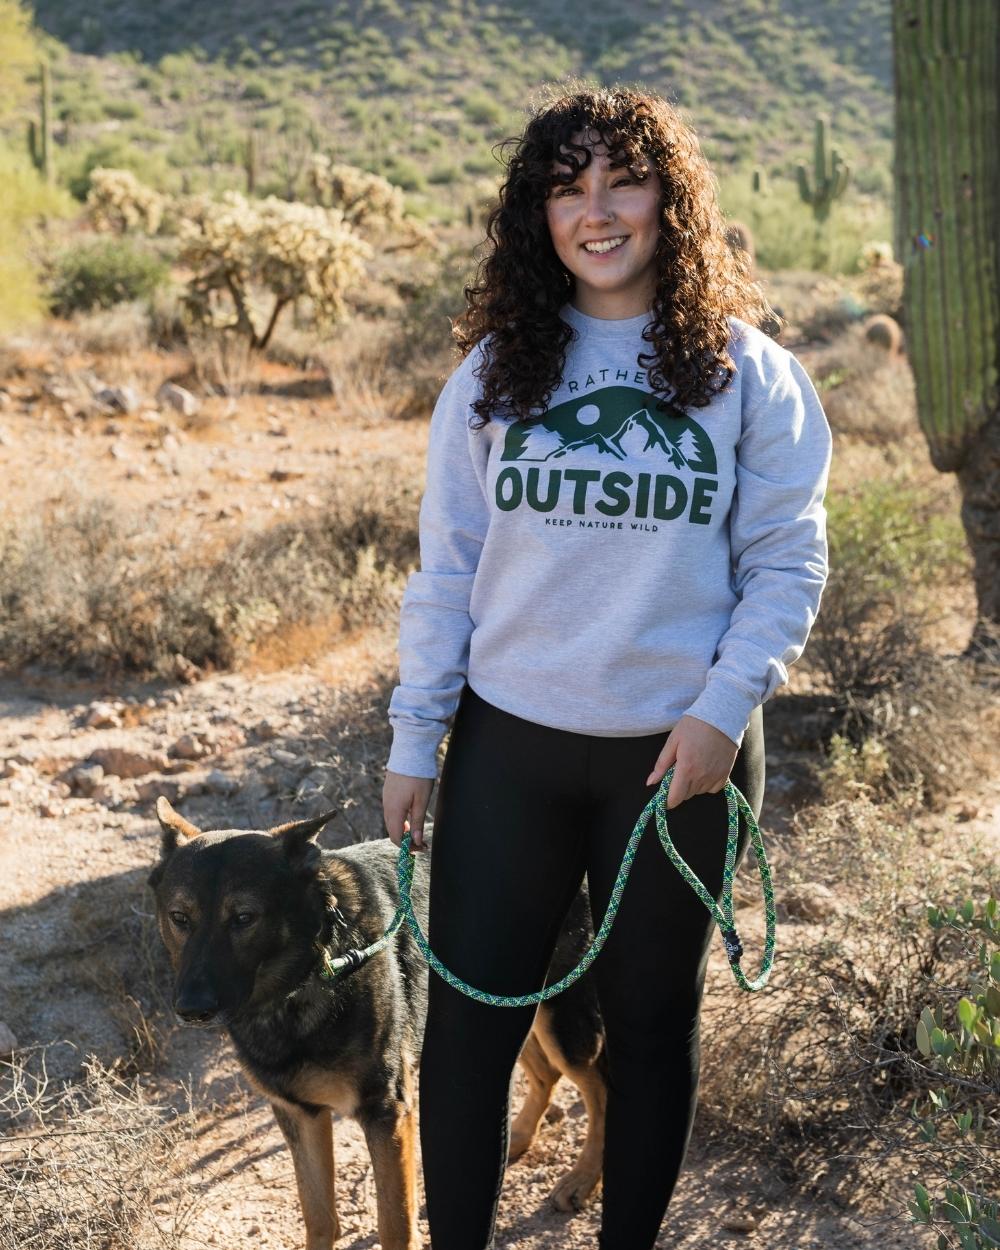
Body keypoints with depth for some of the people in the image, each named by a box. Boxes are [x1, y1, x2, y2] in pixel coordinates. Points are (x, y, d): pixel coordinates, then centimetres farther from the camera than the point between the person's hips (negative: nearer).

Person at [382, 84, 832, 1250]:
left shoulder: (745, 370, -3)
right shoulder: (495, 370, 3)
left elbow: (788, 561, -3)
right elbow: (444, 569, 4)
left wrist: (725, 708, -15)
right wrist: (414, 741, 1)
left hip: (682, 757, -1)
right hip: (507, 747, 1)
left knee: (652, 1024, 14)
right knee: (467, 1022, 3)